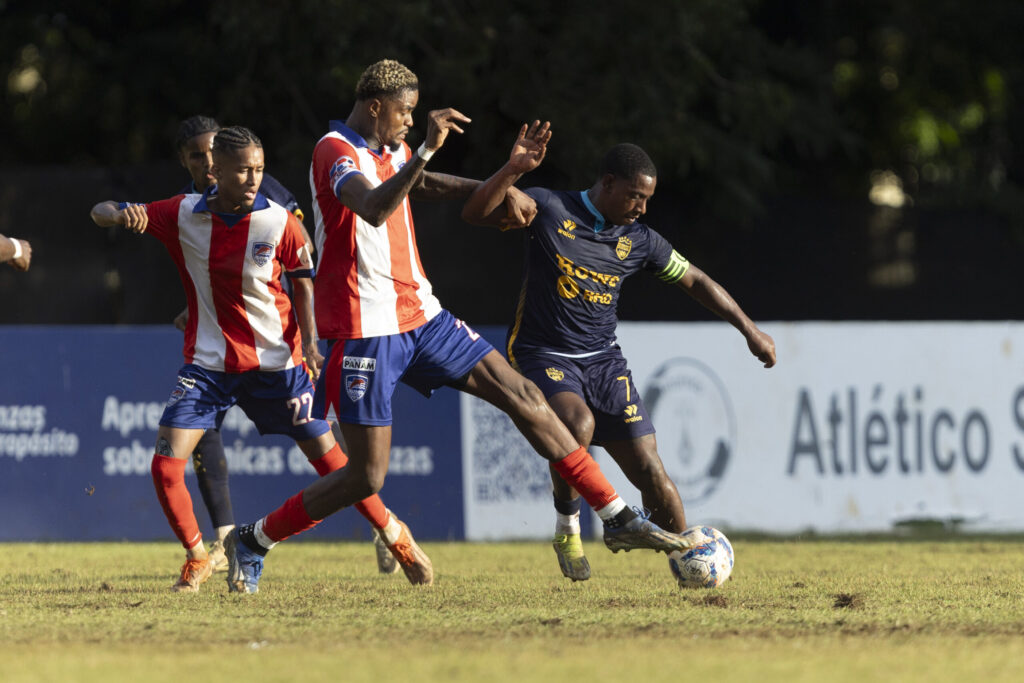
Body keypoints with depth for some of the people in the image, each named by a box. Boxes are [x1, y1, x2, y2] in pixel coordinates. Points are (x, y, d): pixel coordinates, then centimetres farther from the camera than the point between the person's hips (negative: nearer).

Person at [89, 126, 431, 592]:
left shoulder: (279, 222, -11)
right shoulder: (183, 215, -9)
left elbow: (303, 280, 5)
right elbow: (101, 214, -3)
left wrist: (309, 343, -7)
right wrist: (120, 215, -27)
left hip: (275, 360, -1)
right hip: (209, 363, 1)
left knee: (328, 456, 1)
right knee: (165, 465, -12)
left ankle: (395, 536, 24)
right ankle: (197, 559, 11)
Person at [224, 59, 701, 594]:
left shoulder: (389, 151, 13)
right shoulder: (336, 152, -15)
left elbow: (424, 184, 36)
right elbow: (373, 209, -36)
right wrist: (425, 150, -43)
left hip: (419, 317, 8)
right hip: (364, 331, -8)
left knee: (523, 397, 2)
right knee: (366, 477, -8)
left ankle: (617, 520, 5)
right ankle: (252, 541, 11)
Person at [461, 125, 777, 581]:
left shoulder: (639, 242, 3)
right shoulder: (549, 209, -8)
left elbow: (694, 281, 16)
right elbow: (475, 214, -16)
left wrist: (748, 329, 15)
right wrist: (513, 170, -31)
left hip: (602, 360, 4)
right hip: (541, 353, -4)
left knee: (648, 467, -4)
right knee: (578, 423, -35)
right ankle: (567, 529, -12)